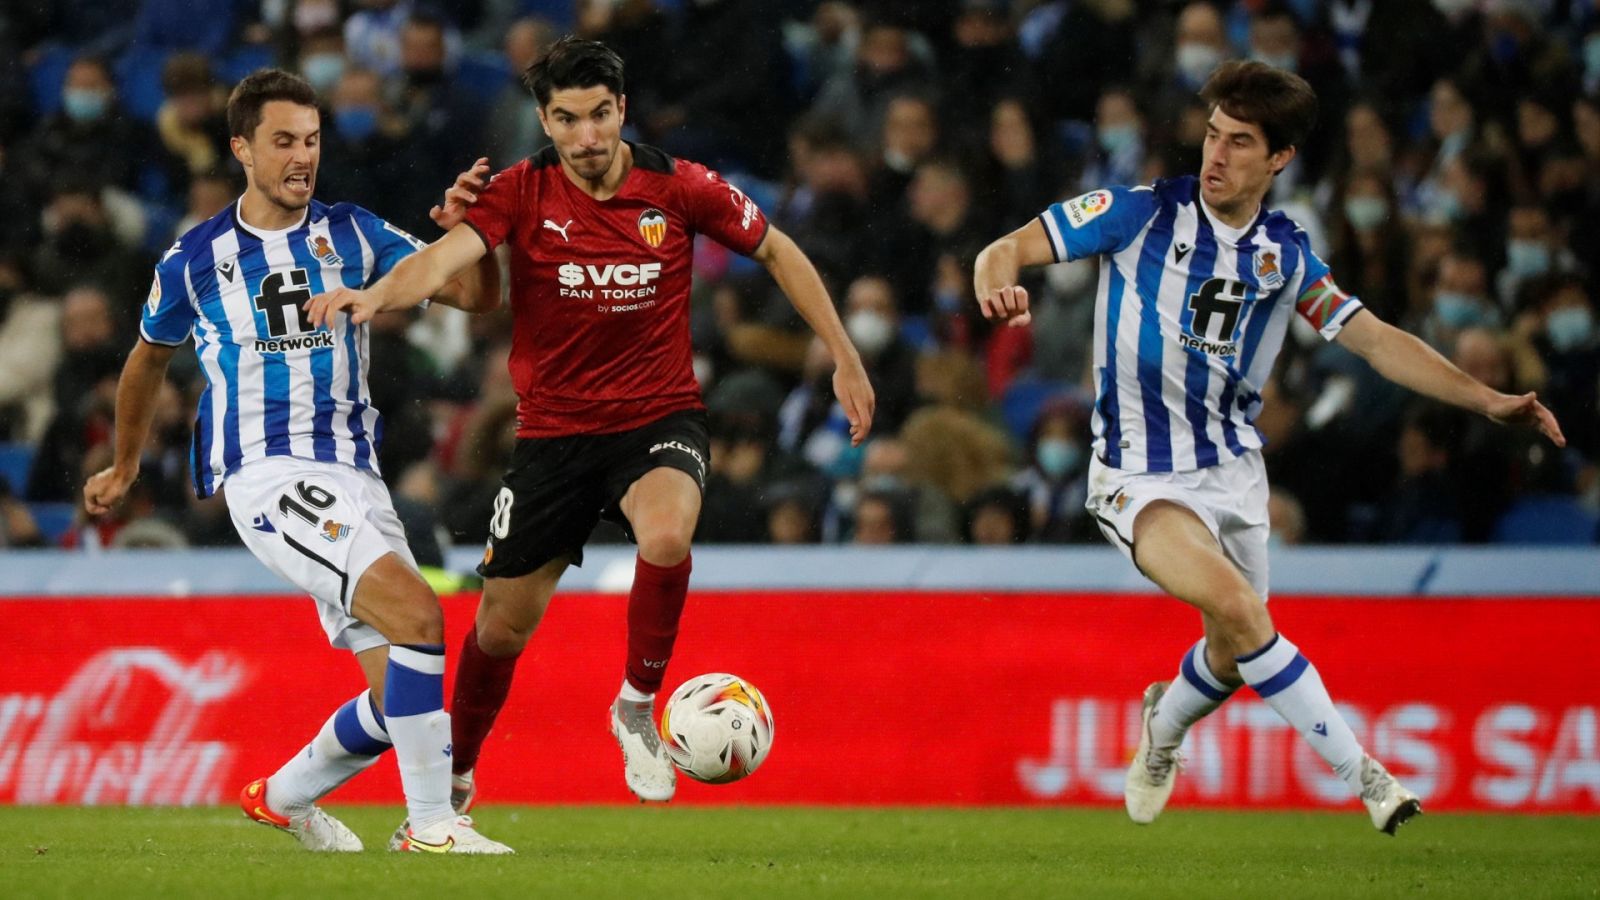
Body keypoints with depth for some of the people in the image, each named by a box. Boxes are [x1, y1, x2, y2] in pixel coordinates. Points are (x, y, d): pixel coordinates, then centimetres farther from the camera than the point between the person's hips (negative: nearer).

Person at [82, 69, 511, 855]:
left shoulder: (353, 235, 7)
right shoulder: (195, 258, 2)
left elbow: (475, 295, 0)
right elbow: (149, 358, 21)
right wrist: (125, 466, 33)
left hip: (353, 476, 5)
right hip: (267, 475, -5)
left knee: (399, 693, 2)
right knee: (417, 612, -27)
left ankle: (283, 796, 29)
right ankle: (431, 822, -23)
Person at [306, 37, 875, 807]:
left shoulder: (681, 189, -8)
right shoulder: (522, 192, -9)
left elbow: (777, 253, 7)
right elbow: (443, 259, -25)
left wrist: (845, 360, 6)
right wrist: (376, 294, -46)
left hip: (658, 419, -1)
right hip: (553, 429, 1)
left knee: (666, 537, -34)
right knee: (501, 627, 7)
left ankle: (637, 708, -10)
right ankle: (454, 780, 33)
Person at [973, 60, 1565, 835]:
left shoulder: (1287, 255, 2)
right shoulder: (1141, 214, -10)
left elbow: (1376, 341, 3)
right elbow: (1008, 250, -11)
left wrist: (1489, 400, -7)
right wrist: (998, 288, -35)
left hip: (1233, 471, 5)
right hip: (1141, 475, -5)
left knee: (1234, 654, 11)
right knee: (1236, 606, -29)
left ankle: (1163, 729, 47)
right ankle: (1358, 772, -23)